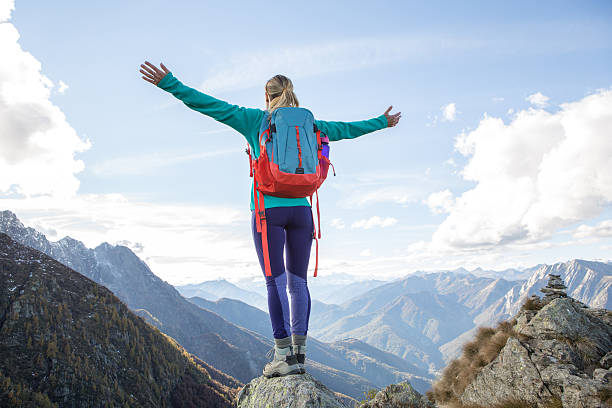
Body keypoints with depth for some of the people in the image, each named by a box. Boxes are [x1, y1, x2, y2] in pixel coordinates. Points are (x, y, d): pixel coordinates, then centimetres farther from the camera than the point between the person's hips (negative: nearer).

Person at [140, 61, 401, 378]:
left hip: (268, 209, -3)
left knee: (276, 281, -2)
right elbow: (345, 129, 25)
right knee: (298, 281, 7)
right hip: (300, 208, 3)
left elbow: (210, 105, 1)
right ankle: (299, 351, 9)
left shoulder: (255, 120, 5)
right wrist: (382, 122, 40)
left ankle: (284, 355, -2)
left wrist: (169, 84, 5)